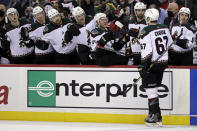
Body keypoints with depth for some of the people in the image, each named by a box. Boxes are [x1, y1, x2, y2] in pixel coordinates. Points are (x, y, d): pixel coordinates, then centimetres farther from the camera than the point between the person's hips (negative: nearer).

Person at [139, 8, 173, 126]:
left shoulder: (146, 32, -16)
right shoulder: (164, 29, 5)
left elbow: (147, 51, -21)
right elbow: (170, 45, 17)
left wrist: (143, 66, -17)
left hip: (152, 63, -7)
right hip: (164, 62, 7)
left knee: (151, 89, -2)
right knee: (154, 87, 16)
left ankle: (155, 115, -6)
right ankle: (153, 112, 19)